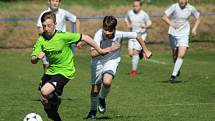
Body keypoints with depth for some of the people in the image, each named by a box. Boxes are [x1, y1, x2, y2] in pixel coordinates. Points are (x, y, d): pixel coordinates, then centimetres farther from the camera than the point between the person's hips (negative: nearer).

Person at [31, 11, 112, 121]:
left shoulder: (63, 36, -21)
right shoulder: (41, 40, -8)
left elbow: (84, 38, -11)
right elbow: (32, 60, -9)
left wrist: (100, 50, -4)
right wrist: (37, 57, -33)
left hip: (64, 71, -5)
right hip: (51, 71, 6)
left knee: (45, 92, -27)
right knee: (45, 102, 9)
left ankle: (56, 101, 6)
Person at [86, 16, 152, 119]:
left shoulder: (120, 35, -23)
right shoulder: (99, 34, -27)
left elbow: (137, 36, -7)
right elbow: (93, 53, -34)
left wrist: (145, 51, 2)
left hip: (112, 61, 0)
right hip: (98, 62, 0)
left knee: (107, 82, -28)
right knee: (95, 89, 6)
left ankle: (102, 99, 5)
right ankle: (93, 110, 35)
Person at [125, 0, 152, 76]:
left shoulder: (144, 15, -9)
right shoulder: (130, 13, 2)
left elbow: (149, 24, -1)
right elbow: (127, 20, 21)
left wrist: (145, 26, -23)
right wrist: (129, 25, 0)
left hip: (141, 35, -4)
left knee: (135, 52, -13)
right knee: (130, 53, -4)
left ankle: (134, 70, -3)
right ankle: (140, 53, 30)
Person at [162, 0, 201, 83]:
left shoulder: (191, 8, -5)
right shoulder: (174, 7, -11)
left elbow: (198, 18, 12)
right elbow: (164, 17, -13)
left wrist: (194, 29, -2)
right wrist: (171, 23, -32)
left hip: (184, 35, 0)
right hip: (173, 34, 0)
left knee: (181, 55, -17)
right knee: (175, 55, 12)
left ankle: (174, 75, -16)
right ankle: (177, 70, 40)